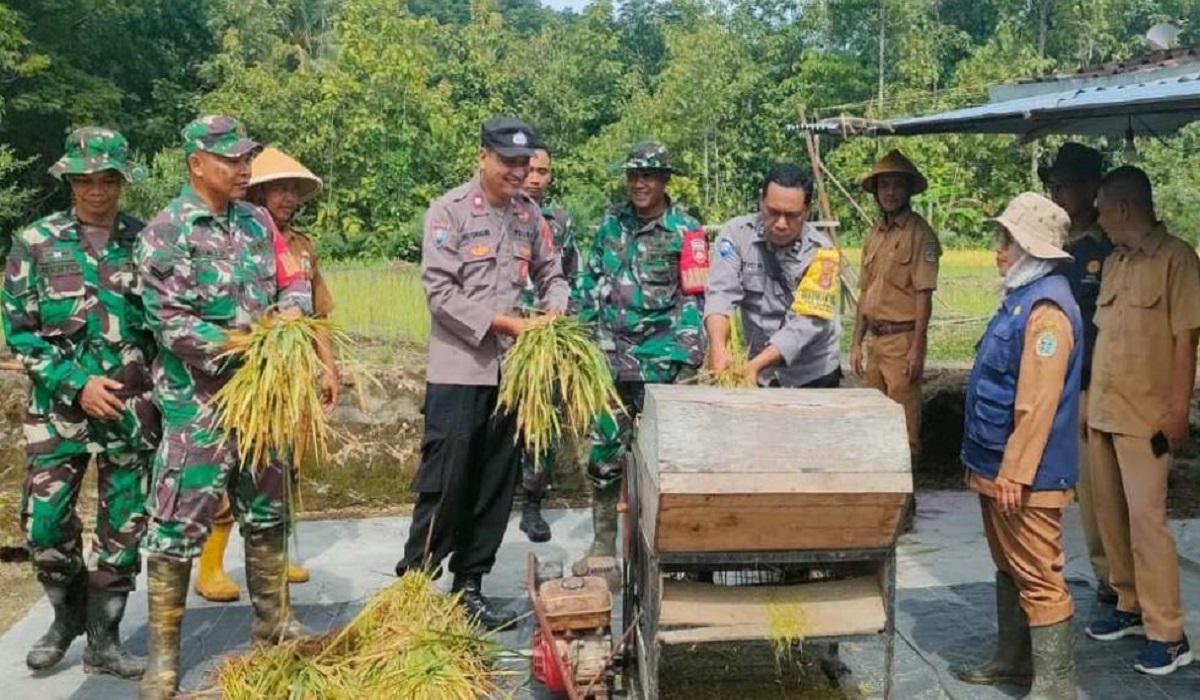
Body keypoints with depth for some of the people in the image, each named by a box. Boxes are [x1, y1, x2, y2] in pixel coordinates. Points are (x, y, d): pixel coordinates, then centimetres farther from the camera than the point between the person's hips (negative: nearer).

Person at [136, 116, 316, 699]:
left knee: (266, 510, 16)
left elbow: (290, 284, 14)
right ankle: (163, 651, 12)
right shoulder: (167, 231, -11)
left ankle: (272, 621, 31)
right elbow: (167, 320, -17)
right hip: (198, 401, -6)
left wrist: (288, 316, -8)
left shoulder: (256, 221, 8)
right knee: (180, 522, -1)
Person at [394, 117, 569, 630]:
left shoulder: (529, 214, 8)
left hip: (511, 369, 6)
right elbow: (441, 293, -13)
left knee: (496, 484, 10)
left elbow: (551, 275, 16)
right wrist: (507, 323, -17)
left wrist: (553, 314, -6)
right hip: (458, 369, -5)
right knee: (445, 482, -3)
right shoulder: (449, 211, -7)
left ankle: (469, 585, 23)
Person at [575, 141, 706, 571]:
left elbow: (693, 298, -7)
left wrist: (685, 356, -14)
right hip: (609, 353, 4)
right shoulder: (611, 222, 9)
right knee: (605, 447, 6)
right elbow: (589, 279, 15)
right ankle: (603, 545, 17)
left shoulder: (685, 230, -4)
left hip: (658, 357, -3)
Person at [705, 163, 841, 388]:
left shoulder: (821, 252, -17)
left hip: (812, 376, -1)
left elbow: (806, 323, -24)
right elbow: (721, 292, -21)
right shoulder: (737, 233, -11)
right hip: (761, 375, 2)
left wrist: (755, 364, -36)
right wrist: (718, 348, -39)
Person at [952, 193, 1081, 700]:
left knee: (1038, 578, -2)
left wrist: (1014, 474, -23)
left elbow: (1038, 405, -25)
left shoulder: (1046, 308, -20)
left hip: (1025, 475, -11)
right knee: (1009, 569, 20)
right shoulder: (1022, 296, 12)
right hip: (1000, 466, 11)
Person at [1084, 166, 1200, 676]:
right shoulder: (1114, 262, 12)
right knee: (1110, 515, 12)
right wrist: (1089, 401, 15)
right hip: (1103, 412, 7)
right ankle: (1130, 606, 26)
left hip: (1145, 417, -7)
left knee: (1146, 521, -6)